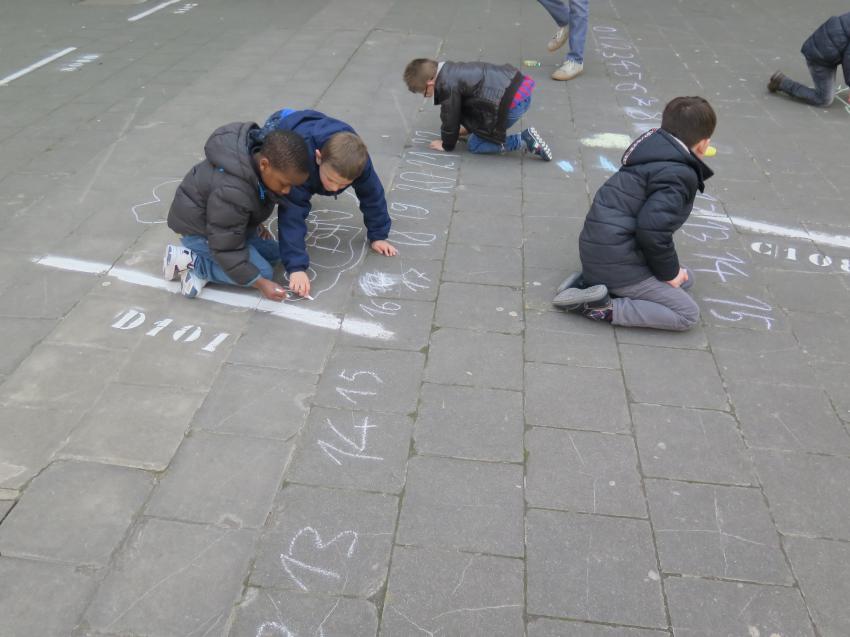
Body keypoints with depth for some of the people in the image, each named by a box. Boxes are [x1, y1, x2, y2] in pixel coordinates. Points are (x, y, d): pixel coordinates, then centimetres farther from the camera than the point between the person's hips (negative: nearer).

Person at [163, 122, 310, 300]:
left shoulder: (261, 151, -15)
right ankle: (191, 261, -7)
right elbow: (226, 248, -30)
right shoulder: (232, 192, -41)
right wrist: (261, 283, -27)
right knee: (263, 271, -11)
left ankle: (202, 262, 1)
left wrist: (255, 224, 5)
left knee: (271, 253, 7)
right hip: (199, 230, -9)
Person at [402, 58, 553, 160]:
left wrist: (446, 145, 15)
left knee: (474, 145, 1)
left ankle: (524, 141, -6)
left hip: (512, 104, -10)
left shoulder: (448, 86, -12)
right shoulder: (451, 70, 17)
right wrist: (468, 128, 41)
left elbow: (450, 118, -1)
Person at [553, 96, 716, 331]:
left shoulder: (655, 156, 13)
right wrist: (670, 272, -8)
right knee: (688, 314, -2)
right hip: (616, 264, -9)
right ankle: (604, 308, -14)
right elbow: (653, 230, -24)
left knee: (685, 278, 19)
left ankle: (588, 282, 6)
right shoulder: (679, 175, -15)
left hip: (597, 252, 9)